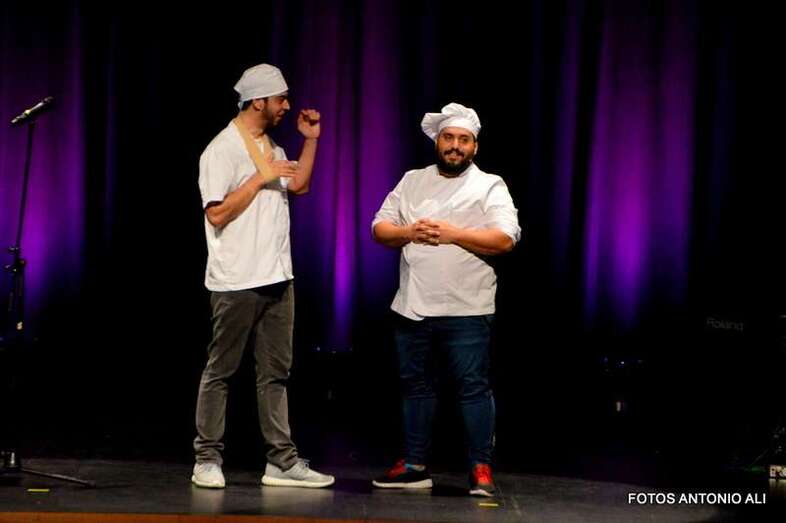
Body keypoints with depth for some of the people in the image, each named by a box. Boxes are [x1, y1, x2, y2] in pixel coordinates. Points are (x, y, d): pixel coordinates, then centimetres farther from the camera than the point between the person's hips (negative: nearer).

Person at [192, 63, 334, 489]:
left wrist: (310, 139, 18)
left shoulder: (270, 147, 16)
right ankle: (207, 460, 5)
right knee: (220, 371, 0)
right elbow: (217, 214, -18)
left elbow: (298, 185, 27)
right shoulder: (222, 150, -11)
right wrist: (260, 178, -17)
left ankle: (282, 461, 11)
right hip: (237, 282, -8)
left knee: (275, 373, 8)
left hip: (277, 279, 8)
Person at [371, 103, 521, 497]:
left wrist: (453, 234, -18)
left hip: (466, 310, -5)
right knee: (415, 386, 11)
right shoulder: (412, 182, 14)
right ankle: (414, 466, 20)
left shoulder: (489, 187, 1)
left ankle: (480, 469, 1)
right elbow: (380, 229, 10)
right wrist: (409, 233, -11)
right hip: (412, 306, 5)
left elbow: (505, 239, -11)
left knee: (473, 388, -4)